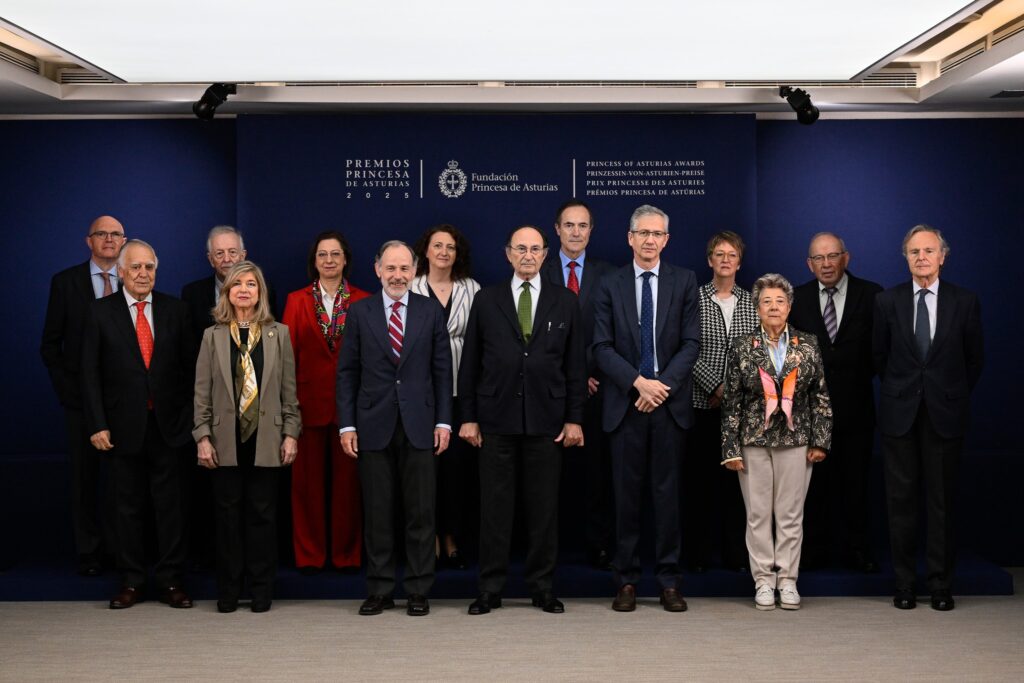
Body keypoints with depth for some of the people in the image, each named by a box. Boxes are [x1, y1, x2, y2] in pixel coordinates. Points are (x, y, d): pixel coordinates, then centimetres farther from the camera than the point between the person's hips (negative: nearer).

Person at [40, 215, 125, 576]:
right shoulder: (65, 282, 3)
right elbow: (50, 344, 4)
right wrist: (66, 388, -5)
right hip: (81, 394, 0)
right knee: (84, 475, 6)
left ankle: (119, 547, 15)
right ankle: (88, 551, 16)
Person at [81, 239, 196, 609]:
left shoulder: (175, 310, 4)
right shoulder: (101, 312, 1)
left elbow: (189, 367, 4)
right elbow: (90, 372, -1)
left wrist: (190, 417, -1)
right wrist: (97, 424, -7)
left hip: (168, 425, 1)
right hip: (124, 426, -1)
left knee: (171, 505, 3)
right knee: (129, 506, 8)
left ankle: (170, 581, 12)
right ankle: (131, 581, 18)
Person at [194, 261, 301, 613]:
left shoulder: (278, 334, 6)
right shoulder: (213, 336, 6)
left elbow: (289, 389, 5)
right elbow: (202, 391, 5)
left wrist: (291, 434, 0)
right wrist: (203, 437, -2)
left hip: (265, 438, 0)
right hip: (227, 439, 0)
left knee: (263, 514, 3)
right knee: (228, 513, 4)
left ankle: (262, 590, 12)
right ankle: (228, 590, 13)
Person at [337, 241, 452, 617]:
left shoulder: (432, 311, 5)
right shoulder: (359, 313, 5)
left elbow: (442, 370, 6)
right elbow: (347, 372, 4)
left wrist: (444, 421, 0)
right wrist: (347, 424, -2)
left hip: (419, 424, 0)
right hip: (374, 426, 0)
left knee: (421, 512, 3)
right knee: (377, 512, 5)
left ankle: (418, 591, 12)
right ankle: (379, 590, 14)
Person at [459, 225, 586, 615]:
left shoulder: (565, 302, 7)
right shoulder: (486, 300, 6)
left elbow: (575, 364, 6)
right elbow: (470, 363, 6)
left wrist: (574, 418, 1)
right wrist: (468, 417, 1)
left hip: (546, 420, 1)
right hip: (496, 418, 0)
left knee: (544, 508, 5)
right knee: (494, 507, 3)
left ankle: (542, 588, 15)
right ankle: (490, 589, 11)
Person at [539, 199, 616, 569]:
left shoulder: (606, 275, 6)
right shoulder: (540, 273, 4)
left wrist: (582, 371, -10)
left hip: (592, 383, 1)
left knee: (597, 468, 4)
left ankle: (599, 545, 10)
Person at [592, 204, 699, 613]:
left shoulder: (684, 282, 6)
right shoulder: (611, 286, 6)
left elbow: (691, 343, 0)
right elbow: (602, 347, 0)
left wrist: (662, 385, -11)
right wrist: (638, 382, -13)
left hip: (670, 404, 0)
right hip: (626, 404, 0)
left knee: (667, 492, 3)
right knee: (627, 494, 4)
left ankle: (668, 580, 10)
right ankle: (626, 581, 10)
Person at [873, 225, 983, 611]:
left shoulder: (965, 302, 2)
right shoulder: (887, 301, 3)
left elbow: (974, 358, 9)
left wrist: (954, 395, 10)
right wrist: (900, 391, 11)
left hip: (945, 415, -1)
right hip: (899, 414, 1)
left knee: (941, 500, 3)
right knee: (901, 499, 3)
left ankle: (941, 585, 11)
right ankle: (904, 583, 11)